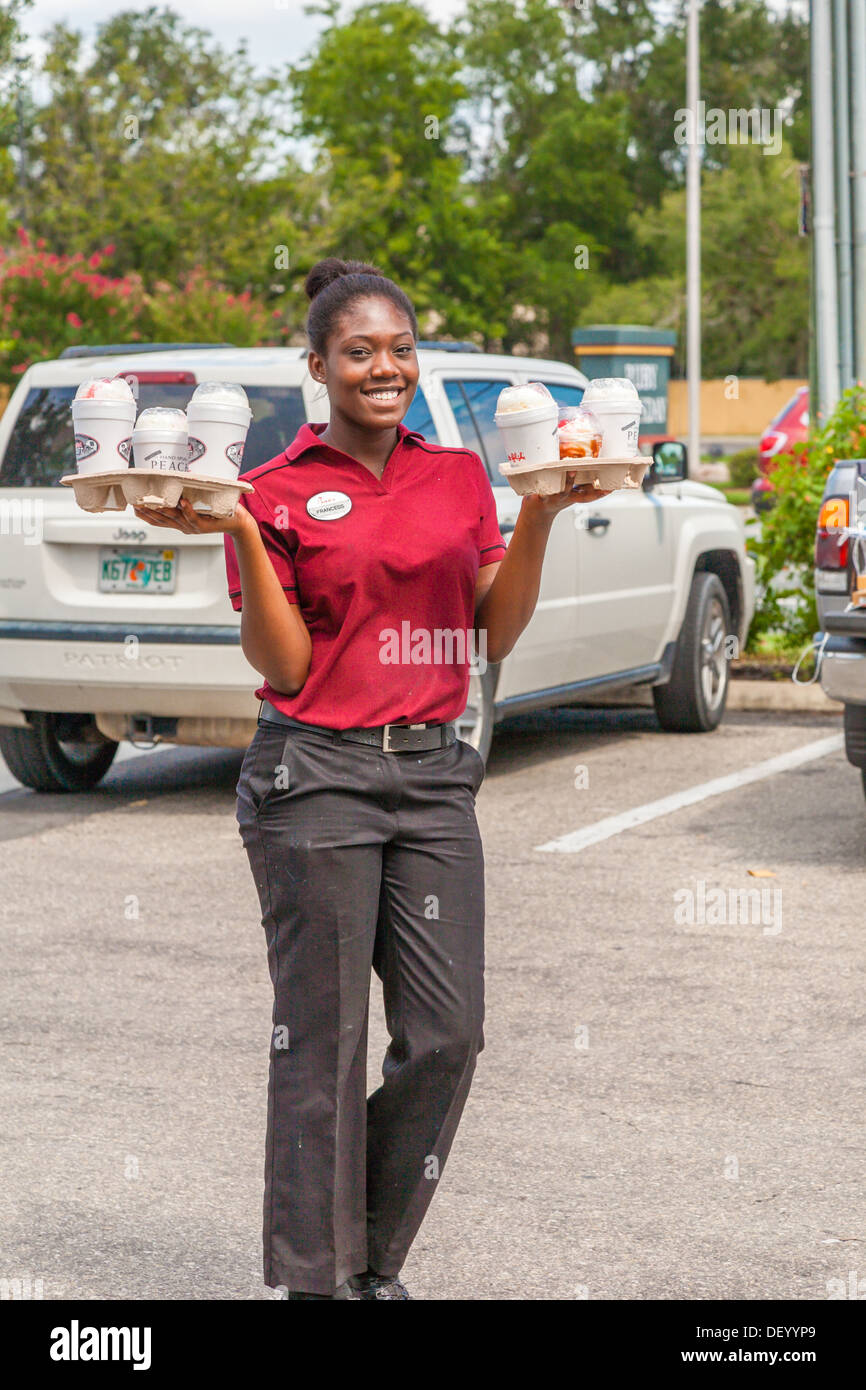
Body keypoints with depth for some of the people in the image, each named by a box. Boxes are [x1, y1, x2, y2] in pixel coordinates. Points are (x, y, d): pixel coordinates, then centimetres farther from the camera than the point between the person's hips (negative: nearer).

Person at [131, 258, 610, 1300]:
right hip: (316, 775, -4)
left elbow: (496, 637, 9)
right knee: (324, 1038, -1)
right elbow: (285, 666, -6)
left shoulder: (460, 476, 11)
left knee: (448, 1034, 3)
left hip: (433, 773, 5)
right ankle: (317, 1280, 13)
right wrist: (237, 537, -16)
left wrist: (540, 519, -2)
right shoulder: (277, 493, -1)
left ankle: (377, 1262, 21)